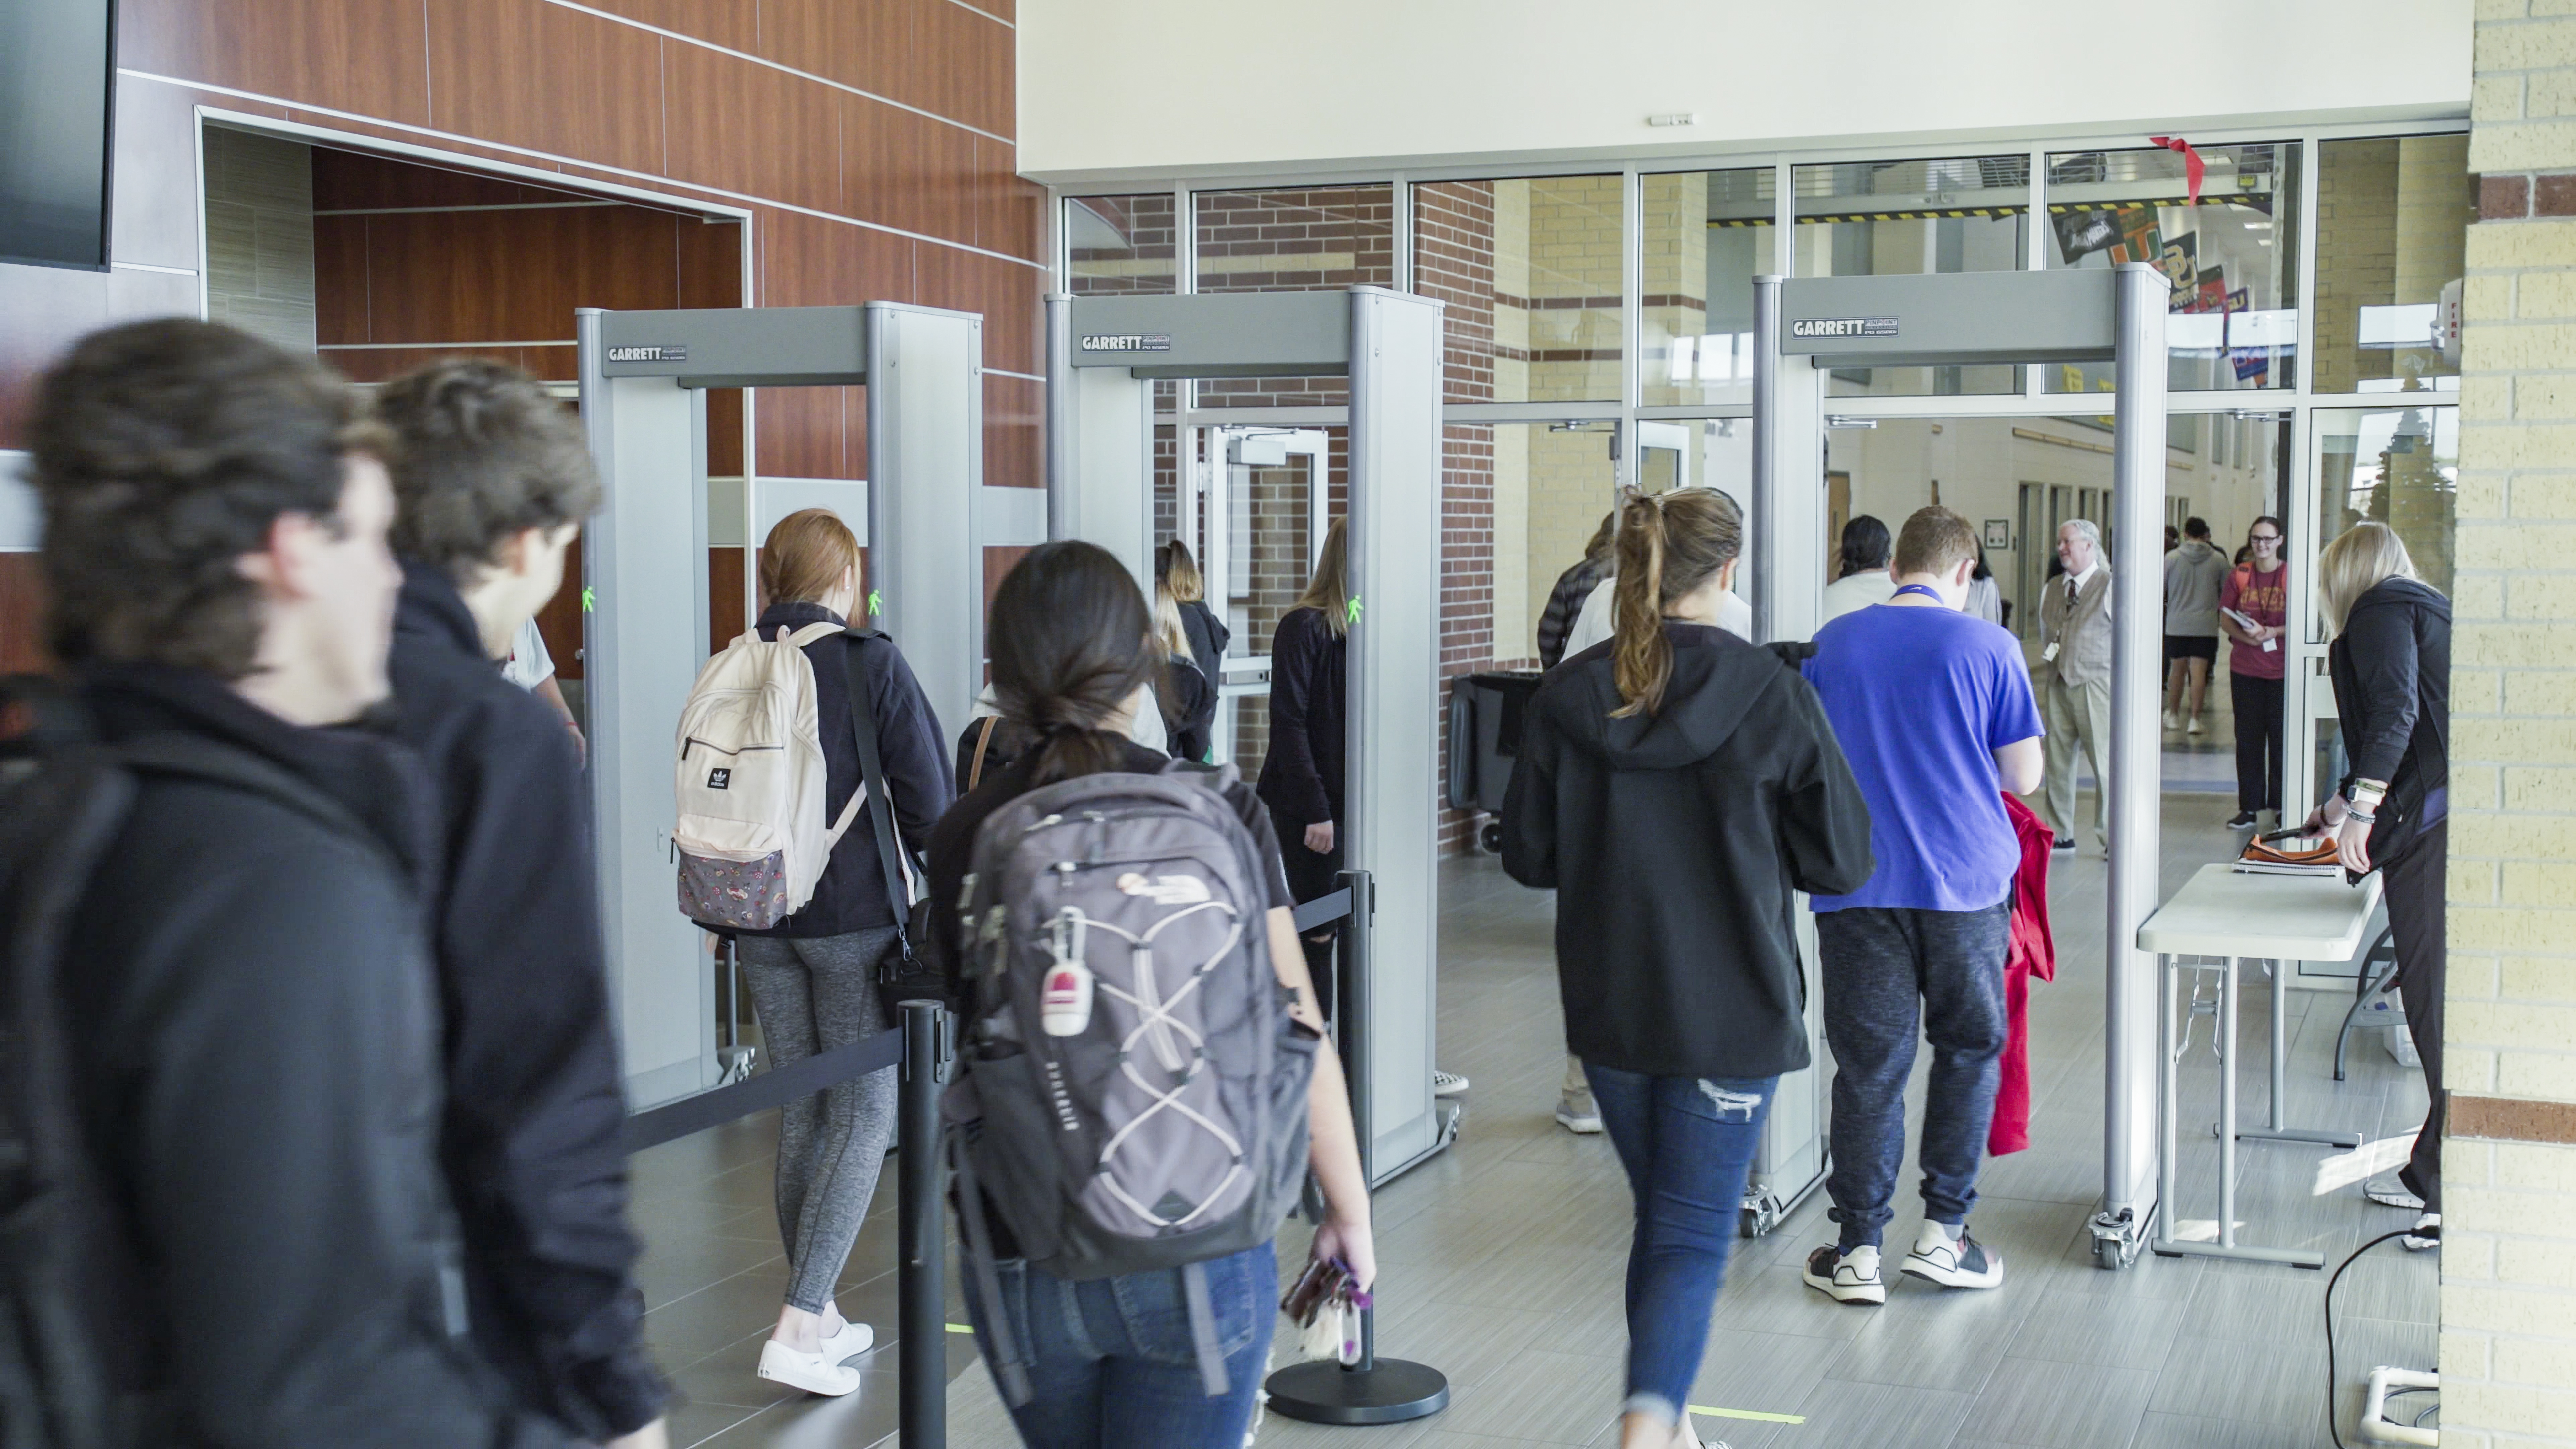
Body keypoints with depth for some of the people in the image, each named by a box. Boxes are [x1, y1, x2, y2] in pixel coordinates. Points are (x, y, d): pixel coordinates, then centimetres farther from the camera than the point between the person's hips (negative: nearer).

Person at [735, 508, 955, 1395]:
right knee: (865, 1114, 2)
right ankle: (799, 1328, -8)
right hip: (854, 917, -5)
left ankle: (819, 1318, 22)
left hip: (762, 923, 5)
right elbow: (928, 800, -9)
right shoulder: (871, 663, -10)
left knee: (801, 1112, 15)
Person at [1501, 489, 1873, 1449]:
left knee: (1663, 1219, 21)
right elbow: (1842, 864, -6)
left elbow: (1527, 855, 2)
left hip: (1609, 1008, 4)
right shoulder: (1771, 693, -12)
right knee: (1693, 1240, 2)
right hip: (1732, 1010, -4)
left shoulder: (1568, 693, -4)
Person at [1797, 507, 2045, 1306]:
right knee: (1969, 1049, 15)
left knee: (1869, 1064, 5)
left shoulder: (1833, 643, 4)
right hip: (1965, 881, -1)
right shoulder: (1988, 647, -3)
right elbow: (2024, 776, 1)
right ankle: (1943, 1231, 14)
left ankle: (1859, 1249, 8)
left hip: (1857, 885, 2)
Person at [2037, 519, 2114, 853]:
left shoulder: (2111, 585, -3)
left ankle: (2112, 839, 2)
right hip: (2057, 685, 6)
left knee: (2104, 764, -5)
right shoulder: (2052, 589, 15)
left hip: (2096, 685, -6)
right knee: (2057, 763, 8)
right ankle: (2061, 835, 17)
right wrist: (2044, 690, 15)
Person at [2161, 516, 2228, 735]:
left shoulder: (2172, 558, -2)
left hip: (2177, 624, 0)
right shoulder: (2219, 559, 0)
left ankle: (2173, 715, 22)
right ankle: (2195, 719, -5)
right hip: (2206, 625, 0)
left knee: (2177, 669, 12)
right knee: (2199, 671, -2)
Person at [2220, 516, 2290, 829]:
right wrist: (2247, 636, -13)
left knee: (2281, 739, 0)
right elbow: (2225, 619, 6)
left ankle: (2282, 807, 10)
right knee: (2248, 740, 5)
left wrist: (2272, 632, -17)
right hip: (2245, 670, 2)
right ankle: (2249, 808, 11)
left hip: (2281, 670, -2)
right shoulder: (2239, 575, 7)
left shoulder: (2292, 576, 0)